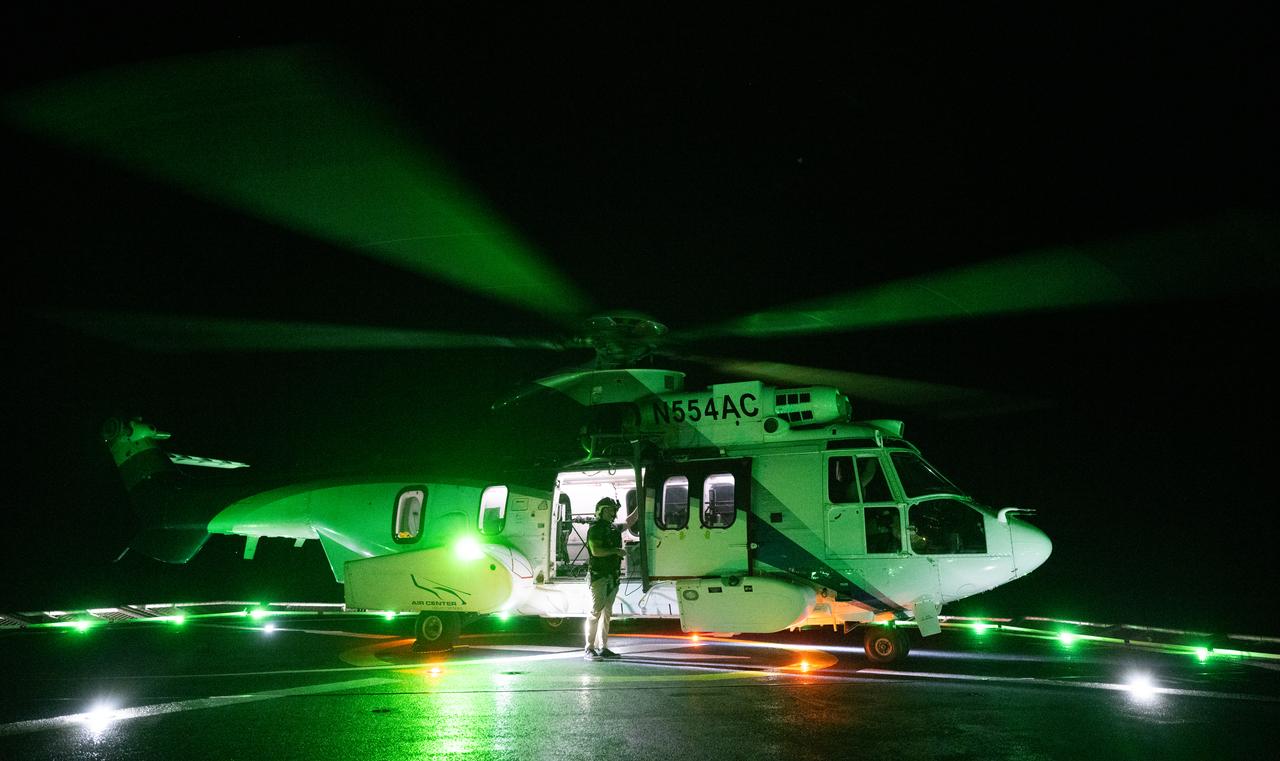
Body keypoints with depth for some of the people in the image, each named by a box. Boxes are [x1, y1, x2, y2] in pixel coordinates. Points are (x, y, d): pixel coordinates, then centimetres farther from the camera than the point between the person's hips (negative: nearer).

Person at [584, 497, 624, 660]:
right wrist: (615, 550, -14)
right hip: (599, 576, -8)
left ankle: (602, 648, 15)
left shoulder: (613, 529, 15)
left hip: (612, 577, 8)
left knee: (607, 613, 10)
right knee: (596, 612, -10)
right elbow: (595, 551, -19)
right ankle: (588, 649, -8)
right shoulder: (595, 529, -9)